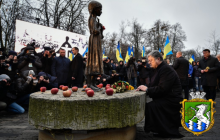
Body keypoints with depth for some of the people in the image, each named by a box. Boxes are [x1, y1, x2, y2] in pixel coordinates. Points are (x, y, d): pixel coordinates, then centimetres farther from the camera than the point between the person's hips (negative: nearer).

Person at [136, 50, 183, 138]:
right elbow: (155, 86, 16)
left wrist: (147, 89, -18)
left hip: (171, 101, -10)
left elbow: (162, 89, -26)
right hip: (164, 99, 10)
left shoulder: (166, 69, -16)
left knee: (150, 106, -23)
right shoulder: (160, 69, 16)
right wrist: (144, 88, -1)